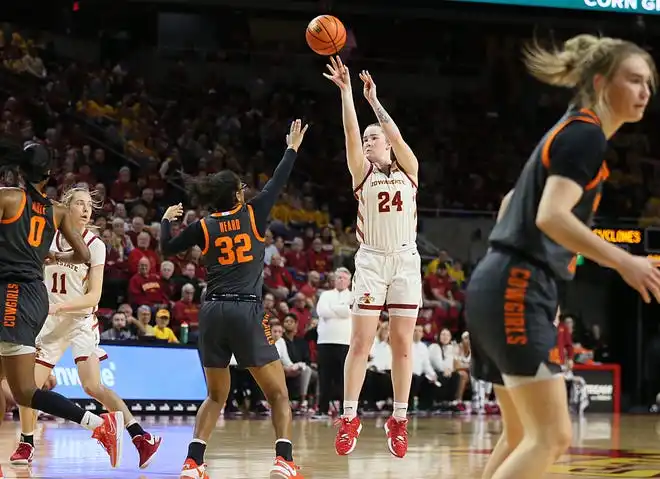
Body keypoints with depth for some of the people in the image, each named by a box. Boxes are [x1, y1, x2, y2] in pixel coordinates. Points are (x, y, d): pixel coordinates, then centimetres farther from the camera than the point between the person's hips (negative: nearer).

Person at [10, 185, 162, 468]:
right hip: (50, 322, 4)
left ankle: (141, 438, -21)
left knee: (92, 386, -20)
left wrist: (59, 306, -21)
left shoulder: (95, 245, -7)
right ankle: (26, 444, 21)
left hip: (81, 321, -4)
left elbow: (93, 297, -11)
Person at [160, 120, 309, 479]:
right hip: (247, 313, -3)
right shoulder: (252, 215, 2)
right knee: (278, 394, 7)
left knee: (216, 396, 17)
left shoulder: (203, 228, 7)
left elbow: (168, 249, 20)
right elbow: (277, 183, 15)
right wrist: (292, 149, 28)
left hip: (213, 313, 3)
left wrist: (167, 220, 37)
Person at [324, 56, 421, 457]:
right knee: (361, 342, -5)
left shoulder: (408, 170, 11)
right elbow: (351, 131, -4)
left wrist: (374, 100, -9)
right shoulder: (362, 174, 9)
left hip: (406, 260, 1)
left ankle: (399, 420, 5)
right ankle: (350, 417, -3)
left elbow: (396, 134, -6)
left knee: (403, 343, 2)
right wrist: (346, 91, -12)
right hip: (371, 260, -1)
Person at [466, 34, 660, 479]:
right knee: (552, 437, -14)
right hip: (517, 291, -10)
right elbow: (552, 216, -24)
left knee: (522, 435, 15)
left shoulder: (571, 132, 19)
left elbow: (517, 204, 28)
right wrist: (623, 261, -29)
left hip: (503, 288, 10)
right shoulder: (586, 135, -10)